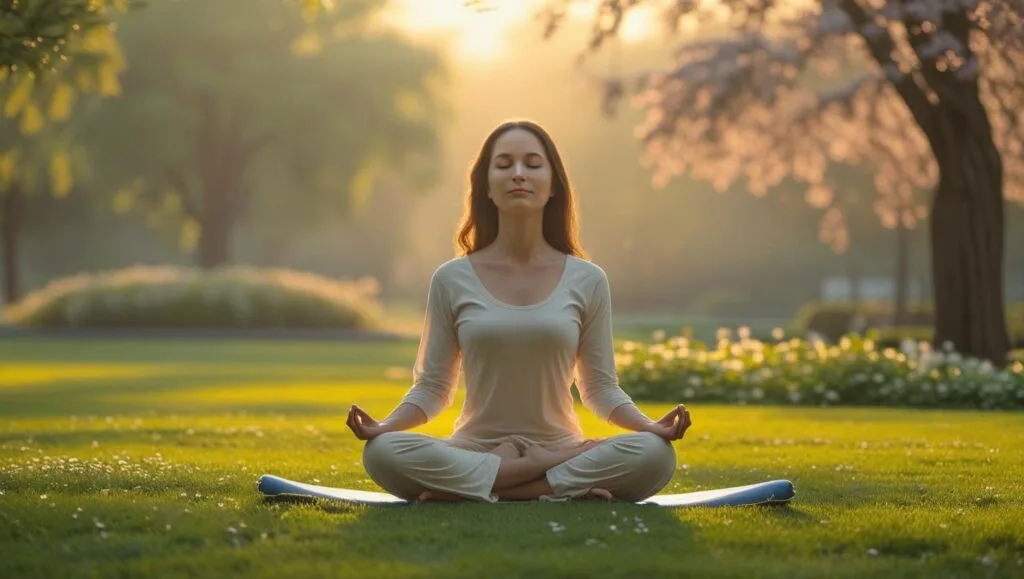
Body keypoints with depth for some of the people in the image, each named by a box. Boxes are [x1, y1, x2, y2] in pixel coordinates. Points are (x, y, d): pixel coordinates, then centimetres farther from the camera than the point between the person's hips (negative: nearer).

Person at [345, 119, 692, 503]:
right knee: (384, 453, -33)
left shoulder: (587, 281, 4)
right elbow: (432, 387, 7)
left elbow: (600, 387, 9)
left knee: (655, 456, -30)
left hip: (559, 445, 0)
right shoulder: (452, 280, 3)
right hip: (473, 451, 0)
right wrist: (383, 425, -13)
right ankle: (568, 485, -23)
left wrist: (651, 426, -11)